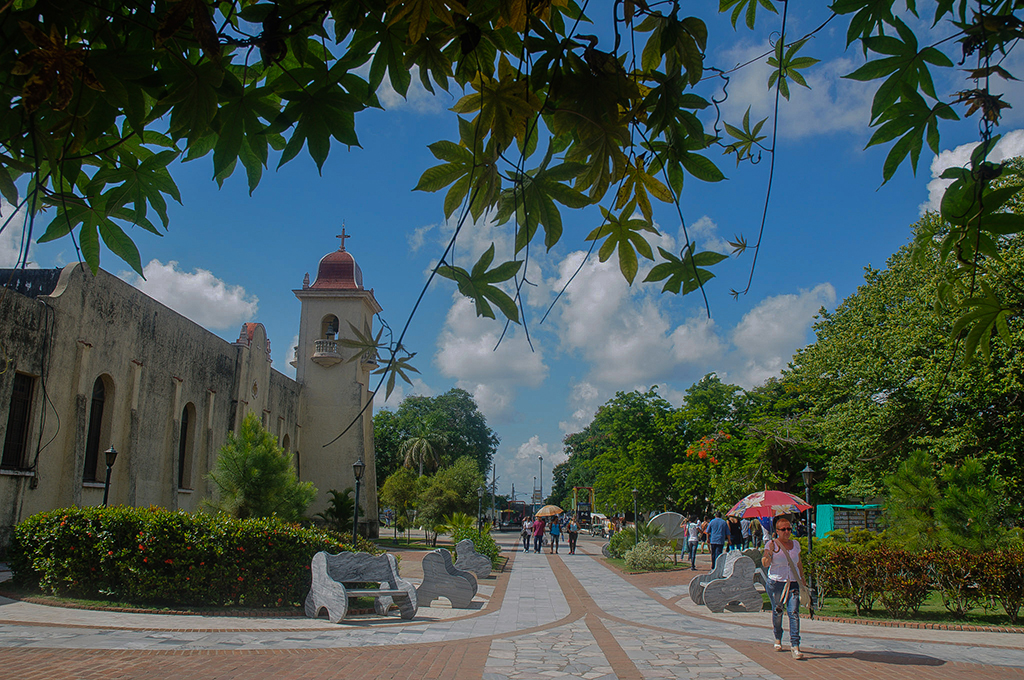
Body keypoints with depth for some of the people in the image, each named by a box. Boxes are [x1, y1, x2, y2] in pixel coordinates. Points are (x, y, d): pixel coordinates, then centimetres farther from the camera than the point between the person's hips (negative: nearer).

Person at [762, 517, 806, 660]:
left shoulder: (795, 544, 10)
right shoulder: (771, 544, -4)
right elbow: (765, 564, -10)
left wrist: (802, 579, 18)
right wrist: (770, 552, -26)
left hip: (793, 583, 2)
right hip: (776, 583, -2)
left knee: (794, 612, -10)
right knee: (777, 611, 9)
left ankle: (795, 646, -12)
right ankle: (778, 639, 33)